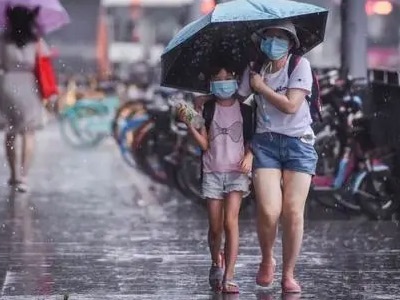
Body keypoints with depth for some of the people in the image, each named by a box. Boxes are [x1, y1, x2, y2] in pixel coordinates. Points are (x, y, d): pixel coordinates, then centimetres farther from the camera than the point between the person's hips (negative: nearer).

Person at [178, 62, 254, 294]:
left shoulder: (244, 110, 4)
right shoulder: (208, 110, 5)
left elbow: (251, 140, 8)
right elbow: (204, 144, -1)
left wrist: (249, 155, -13)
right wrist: (189, 124, -15)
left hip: (236, 172, -1)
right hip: (212, 172, 1)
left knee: (230, 221, -17)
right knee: (215, 227, 2)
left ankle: (228, 277, -18)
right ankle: (216, 264, 30)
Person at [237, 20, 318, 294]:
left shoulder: (300, 65, -3)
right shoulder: (254, 70, 9)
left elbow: (290, 105, -11)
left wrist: (261, 87, -3)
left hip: (298, 142, -1)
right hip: (266, 143, 2)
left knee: (293, 213, -6)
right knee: (268, 211, -14)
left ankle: (289, 274, 9)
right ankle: (267, 261, 15)